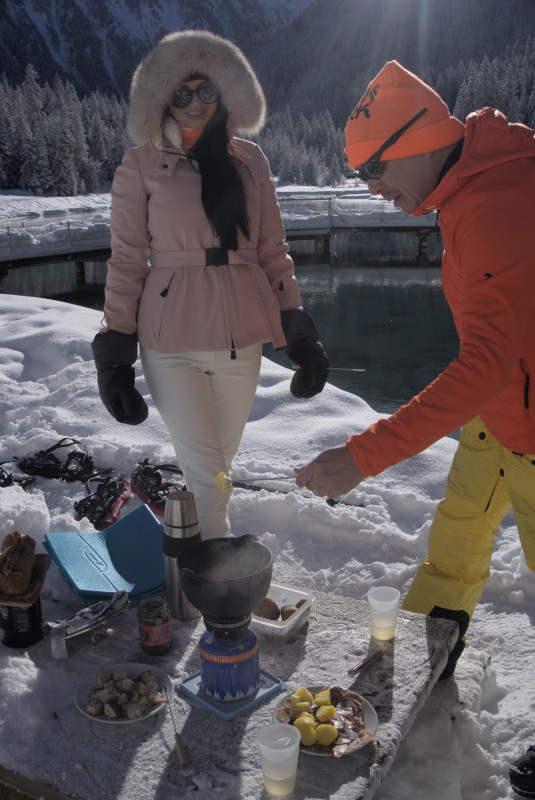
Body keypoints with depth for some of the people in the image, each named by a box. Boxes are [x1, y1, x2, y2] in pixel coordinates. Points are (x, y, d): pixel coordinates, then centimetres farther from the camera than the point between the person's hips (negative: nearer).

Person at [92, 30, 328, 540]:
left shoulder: (248, 159, 10)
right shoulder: (142, 164, 2)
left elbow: (272, 250, 12)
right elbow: (126, 260, 1)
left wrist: (297, 329, 7)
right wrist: (113, 350, -2)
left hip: (241, 338, 3)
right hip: (171, 342, -3)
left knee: (219, 465, 13)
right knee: (205, 476, -7)